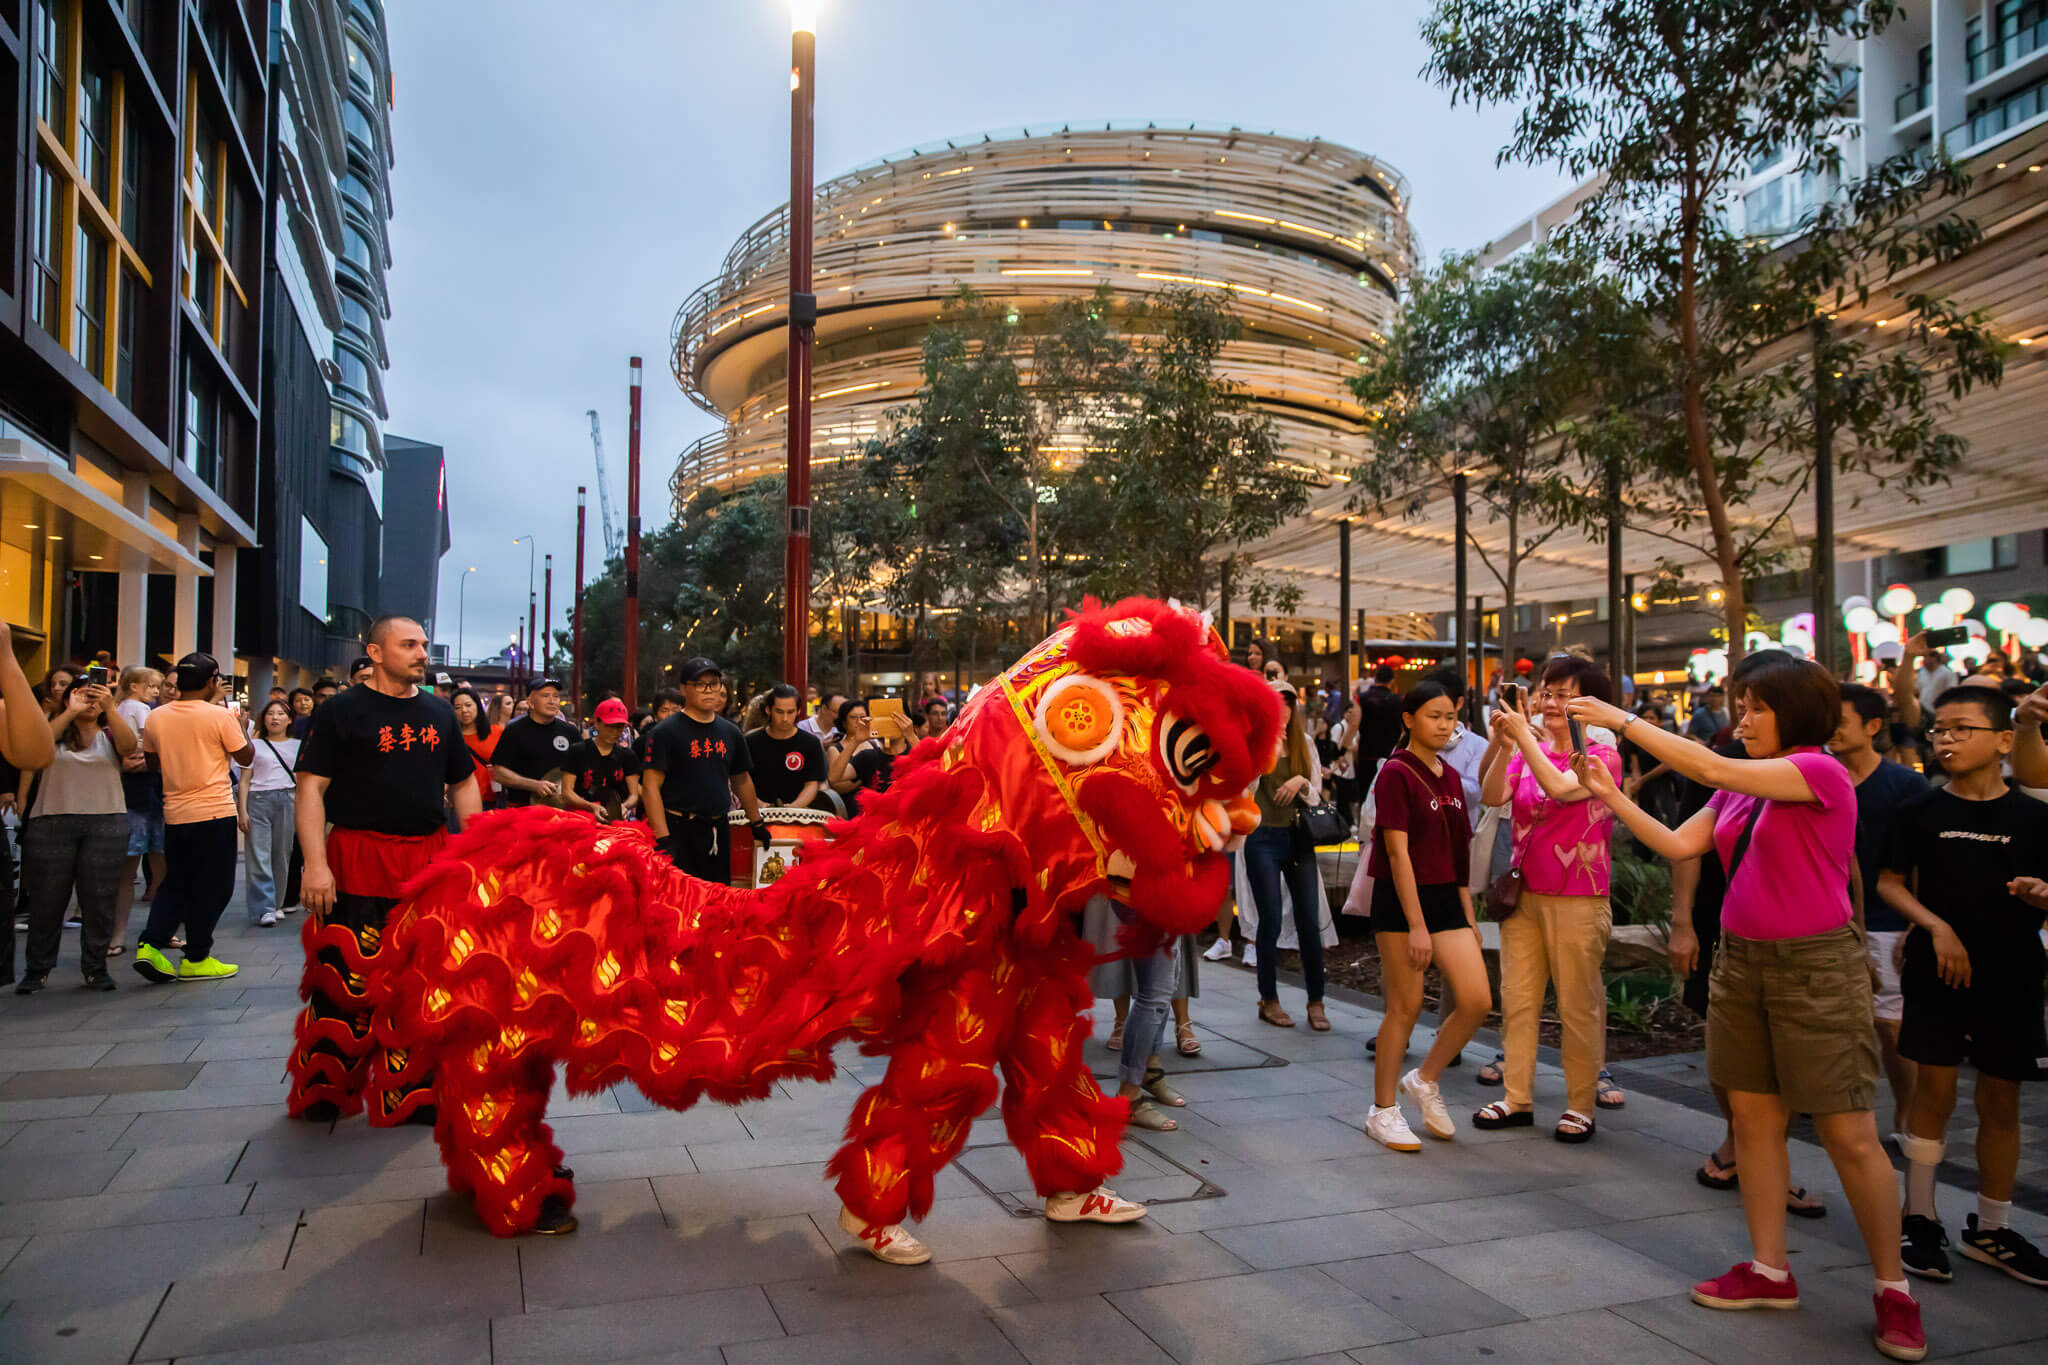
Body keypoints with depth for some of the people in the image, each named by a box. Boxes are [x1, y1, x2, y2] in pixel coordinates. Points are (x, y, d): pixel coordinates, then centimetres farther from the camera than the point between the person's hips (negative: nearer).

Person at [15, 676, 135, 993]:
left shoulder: (109, 736, 10)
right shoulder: (54, 733, 9)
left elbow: (128, 745, -12)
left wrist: (110, 708, -22)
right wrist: (71, 712, -19)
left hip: (106, 824, 0)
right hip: (51, 823, 0)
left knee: (99, 899, 2)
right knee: (46, 899, 4)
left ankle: (95, 967, 11)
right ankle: (37, 970, 15)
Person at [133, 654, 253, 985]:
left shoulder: (156, 717, 4)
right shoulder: (219, 716, -10)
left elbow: (153, 761, 16)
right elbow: (246, 758, -1)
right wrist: (237, 722, 10)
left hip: (174, 814, 5)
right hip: (215, 812, -5)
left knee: (175, 884, 18)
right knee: (212, 888, 4)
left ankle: (150, 945, 4)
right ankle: (196, 959, 7)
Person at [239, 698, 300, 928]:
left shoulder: (296, 746, 14)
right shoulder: (254, 745, 9)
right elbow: (245, 780, 5)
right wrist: (242, 811, -3)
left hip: (287, 801, 2)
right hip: (258, 800, -2)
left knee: (282, 855, 4)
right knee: (259, 856, -8)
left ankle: (275, 903, 18)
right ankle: (263, 909, -9)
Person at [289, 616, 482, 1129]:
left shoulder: (439, 712, 13)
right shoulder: (340, 711, -1)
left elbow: (463, 783, 19)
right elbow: (311, 786, -5)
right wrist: (315, 863, -14)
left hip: (430, 862, 4)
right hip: (357, 861, -4)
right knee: (345, 977, -3)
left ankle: (412, 1091, 19)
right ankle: (323, 1089, 17)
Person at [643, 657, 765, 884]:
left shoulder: (730, 732, 12)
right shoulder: (665, 732, -6)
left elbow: (742, 780, 24)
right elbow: (650, 787, -11)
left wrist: (757, 824, 27)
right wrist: (663, 839, -19)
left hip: (719, 830, 5)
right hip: (679, 830, -5)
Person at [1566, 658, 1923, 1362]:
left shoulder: (1822, 771, -13)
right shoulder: (1739, 789, 10)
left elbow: (1709, 767, -24)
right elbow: (1678, 844, 6)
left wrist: (1622, 720, -21)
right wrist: (1612, 795, -2)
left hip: (1815, 967, -7)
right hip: (1742, 961, 7)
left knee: (1850, 1136, 0)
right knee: (1754, 1119, 10)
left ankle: (1893, 1289, 16)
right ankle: (1770, 1270, 21)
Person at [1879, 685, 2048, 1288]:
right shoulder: (1922, 811, 0)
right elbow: (1890, 883, 3)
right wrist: (1937, 926, -12)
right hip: (1936, 973, -1)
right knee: (1934, 1091, 2)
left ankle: (1991, 1229, 25)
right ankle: (1920, 1219, 15)